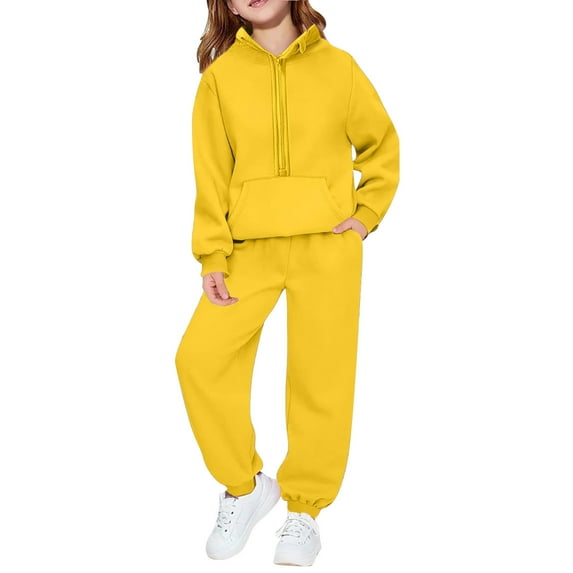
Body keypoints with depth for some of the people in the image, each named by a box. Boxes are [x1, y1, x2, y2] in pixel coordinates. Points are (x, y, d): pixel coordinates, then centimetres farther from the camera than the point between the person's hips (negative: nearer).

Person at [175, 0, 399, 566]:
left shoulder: (338, 66, 3)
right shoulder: (220, 76, 2)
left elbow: (382, 144, 13)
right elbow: (211, 173, 1)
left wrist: (366, 214, 3)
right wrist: (212, 257, -5)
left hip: (328, 246, 0)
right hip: (251, 247, 1)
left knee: (322, 376, 1)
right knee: (200, 355, -12)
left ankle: (304, 507, 20)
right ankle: (244, 485, 10)